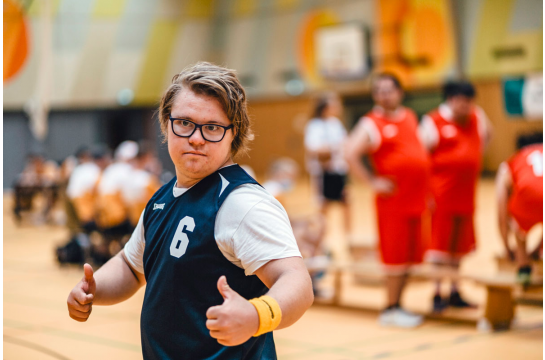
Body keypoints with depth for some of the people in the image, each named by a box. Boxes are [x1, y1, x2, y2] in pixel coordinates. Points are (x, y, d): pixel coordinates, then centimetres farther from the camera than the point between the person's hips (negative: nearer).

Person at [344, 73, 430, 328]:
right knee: (395, 254, -4)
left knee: (409, 256, 10)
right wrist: (373, 182, -15)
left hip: (415, 198, 7)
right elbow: (350, 155, -15)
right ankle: (391, 309, 7)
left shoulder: (410, 117, 15)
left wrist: (425, 189, 19)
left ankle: (397, 305, 20)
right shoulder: (371, 124, -7)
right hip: (393, 199, -7)